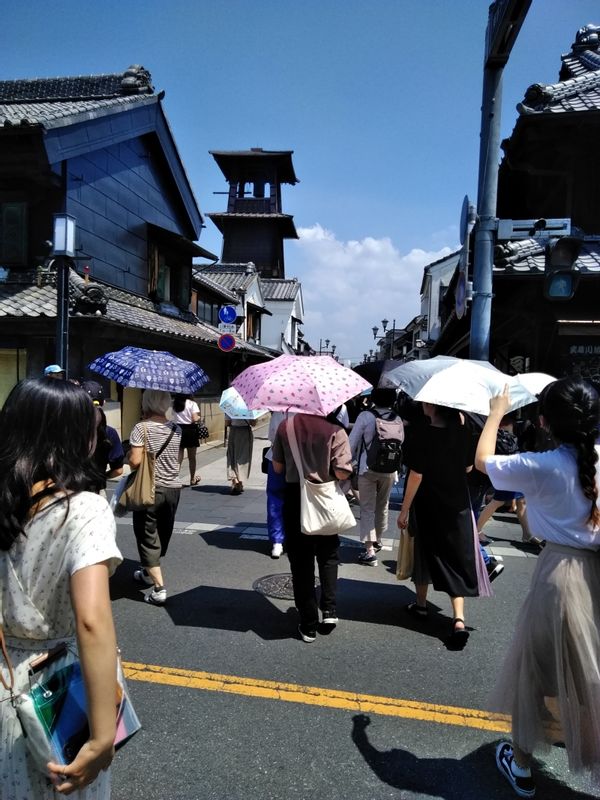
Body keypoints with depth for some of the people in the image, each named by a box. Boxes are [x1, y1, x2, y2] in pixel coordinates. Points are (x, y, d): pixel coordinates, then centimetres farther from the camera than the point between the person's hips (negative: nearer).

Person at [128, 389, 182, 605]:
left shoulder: (142, 428, -12)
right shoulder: (176, 429, 3)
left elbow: (135, 461, -17)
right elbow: (178, 459, 9)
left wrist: (128, 456, 3)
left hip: (149, 489, -5)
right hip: (173, 488, 5)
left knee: (148, 537, 2)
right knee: (163, 534, 20)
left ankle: (159, 588, -4)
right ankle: (148, 573, 40)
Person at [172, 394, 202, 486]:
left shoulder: (174, 403, 2)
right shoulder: (192, 403, -11)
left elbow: (173, 417, -5)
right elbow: (195, 419, -17)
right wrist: (199, 418, 4)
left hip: (177, 429, 3)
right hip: (190, 430, -3)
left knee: (178, 456, 7)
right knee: (192, 457, 11)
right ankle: (193, 479, 24)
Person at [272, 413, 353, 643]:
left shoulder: (285, 426, -5)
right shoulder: (334, 429, -14)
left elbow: (278, 467, 2)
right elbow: (343, 473, -15)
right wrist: (326, 469, 5)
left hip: (294, 497, 1)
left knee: (301, 561, 10)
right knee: (328, 556, 21)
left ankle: (308, 624, 16)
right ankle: (329, 609, 11)